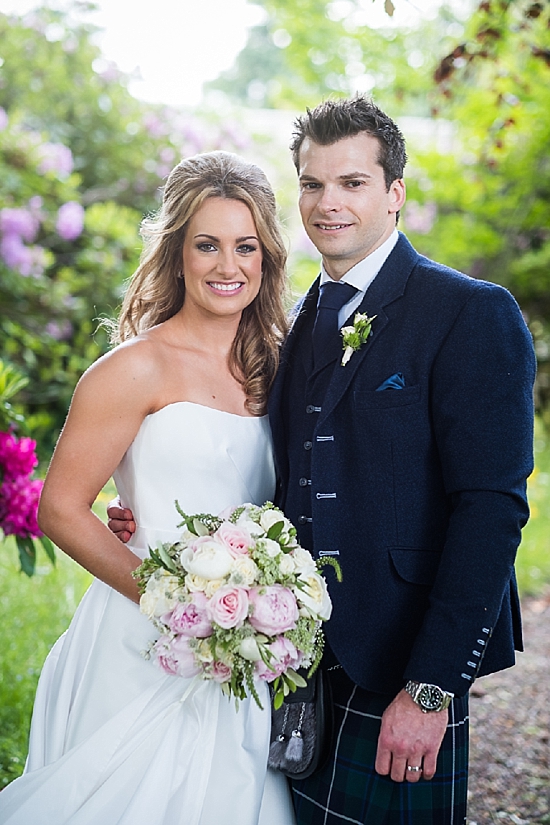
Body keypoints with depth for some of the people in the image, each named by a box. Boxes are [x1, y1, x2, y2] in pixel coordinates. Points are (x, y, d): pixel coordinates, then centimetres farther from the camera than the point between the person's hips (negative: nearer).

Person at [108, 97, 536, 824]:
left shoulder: (474, 314, -10)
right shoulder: (300, 322, 12)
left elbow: (492, 507, -16)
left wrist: (431, 686, -21)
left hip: (401, 666, -6)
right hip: (299, 663, 6)